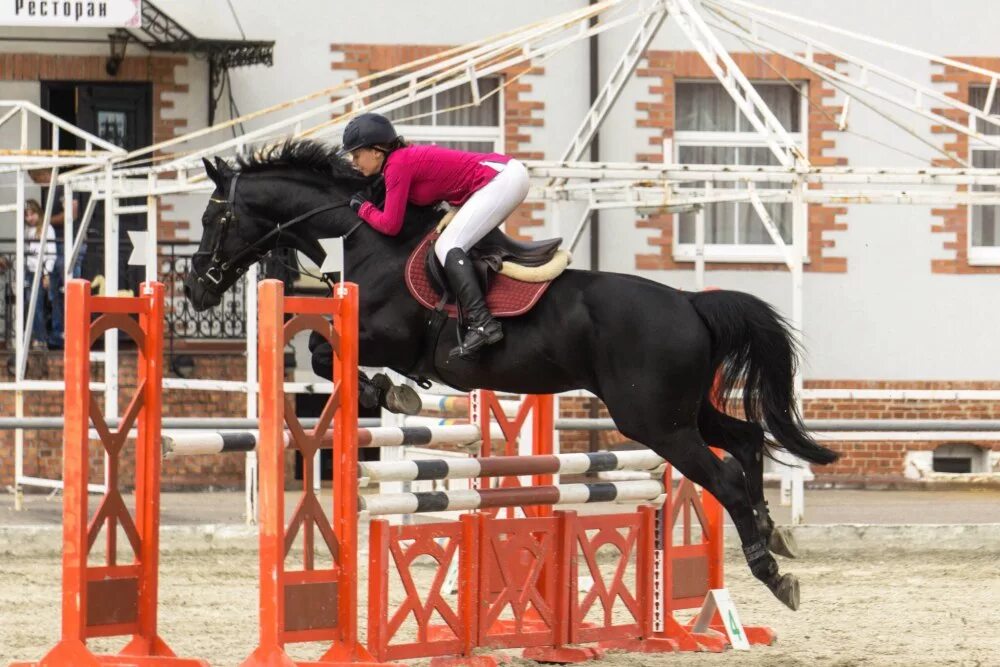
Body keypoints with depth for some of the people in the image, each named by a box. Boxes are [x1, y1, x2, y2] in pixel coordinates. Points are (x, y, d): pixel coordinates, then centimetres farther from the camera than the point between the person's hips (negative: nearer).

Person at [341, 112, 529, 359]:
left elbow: (390, 225, -14)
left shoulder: (398, 164, -13)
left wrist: (363, 207, 4)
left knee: (447, 246, -15)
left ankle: (482, 325, -28)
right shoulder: (406, 158, 14)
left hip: (500, 179, -10)